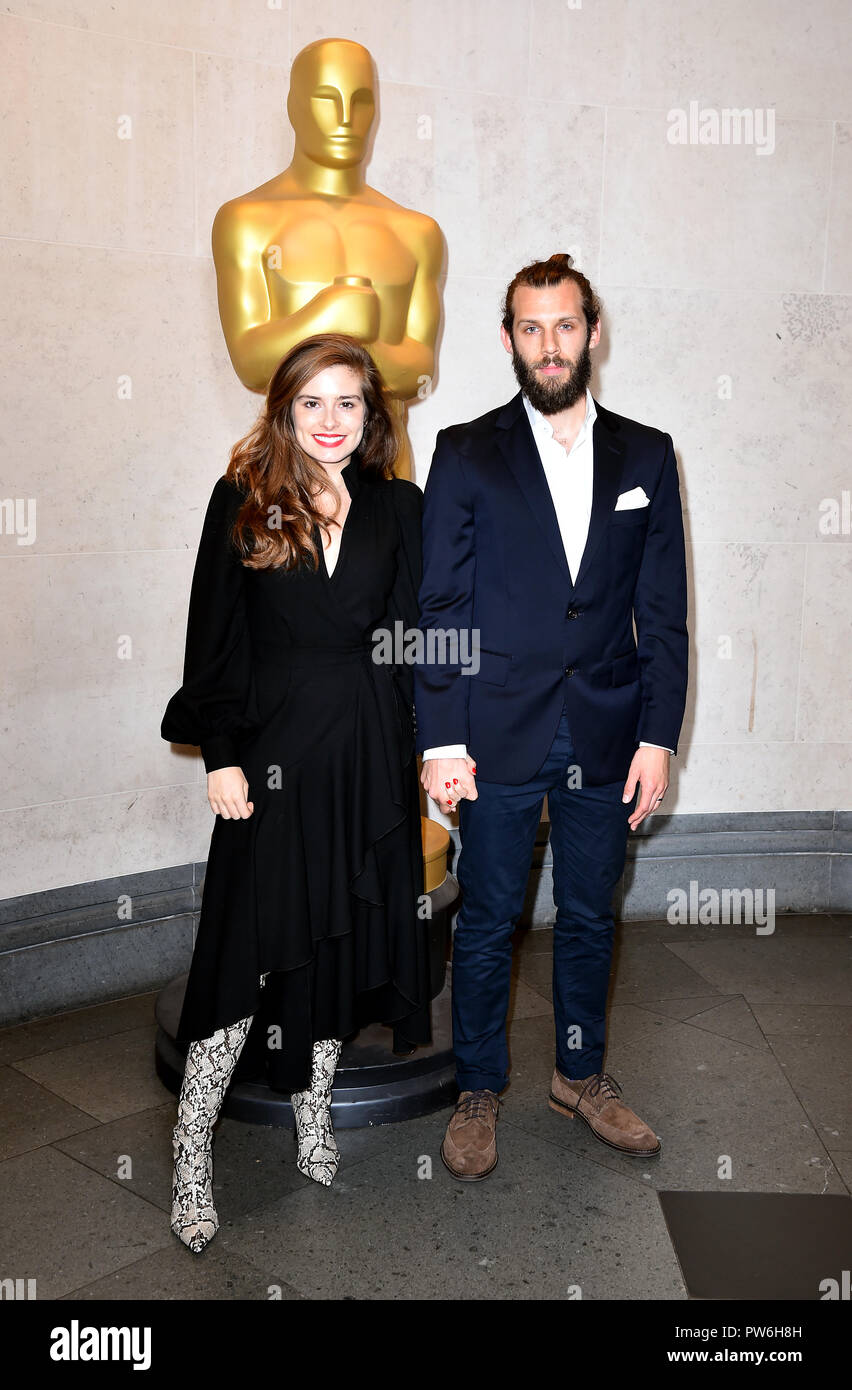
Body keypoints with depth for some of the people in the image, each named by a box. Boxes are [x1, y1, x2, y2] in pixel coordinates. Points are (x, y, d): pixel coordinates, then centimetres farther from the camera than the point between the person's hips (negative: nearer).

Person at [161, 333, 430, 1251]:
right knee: (250, 944, -1)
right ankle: (191, 1152, 13)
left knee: (344, 934, 13)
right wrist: (221, 755, -8)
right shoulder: (243, 500, 0)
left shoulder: (398, 508, 6)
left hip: (370, 752, 3)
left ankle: (313, 1112, 32)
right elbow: (216, 636, -2)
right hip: (274, 748, -3)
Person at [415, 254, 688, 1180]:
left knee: (589, 916, 16)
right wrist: (441, 739, -9)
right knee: (487, 921, 9)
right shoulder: (466, 453, -1)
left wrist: (658, 736, -2)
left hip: (606, 737, 3)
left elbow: (663, 611, 5)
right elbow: (438, 606, -4)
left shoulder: (645, 455, 6)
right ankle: (478, 1092, 28)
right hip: (499, 735, -2)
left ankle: (582, 1076, 36)